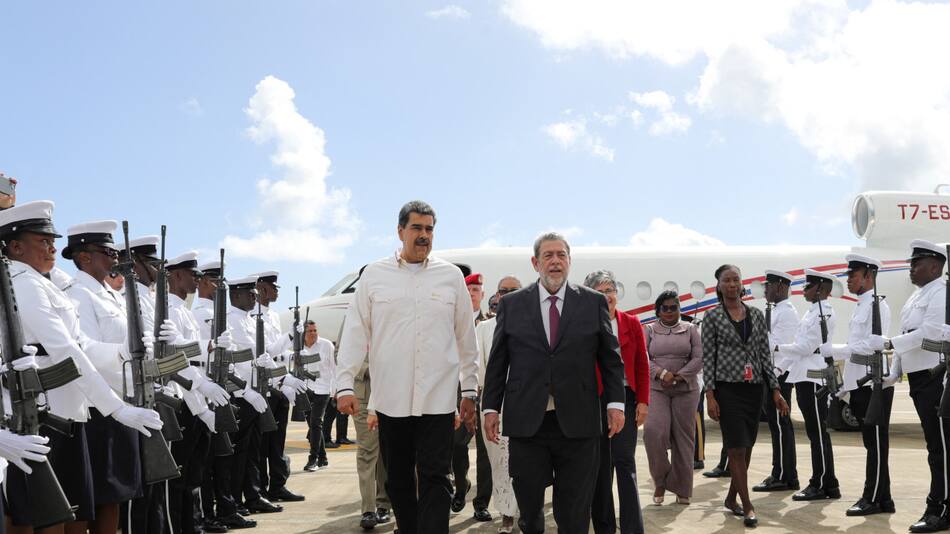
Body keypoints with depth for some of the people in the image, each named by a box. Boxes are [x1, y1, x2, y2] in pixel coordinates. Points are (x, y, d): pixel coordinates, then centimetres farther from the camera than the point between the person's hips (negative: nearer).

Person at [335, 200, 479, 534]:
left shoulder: (451, 276, 6)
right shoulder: (374, 275, 5)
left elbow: (466, 338, 10)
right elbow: (356, 333, 4)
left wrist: (469, 390, 10)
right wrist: (345, 385, -3)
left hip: (438, 397, -1)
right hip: (390, 397, 1)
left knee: (435, 479, -4)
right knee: (397, 480, 11)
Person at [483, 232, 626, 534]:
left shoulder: (594, 302, 7)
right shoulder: (511, 304, 8)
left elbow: (611, 358, 7)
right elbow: (497, 361, 8)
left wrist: (615, 402, -2)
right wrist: (491, 407, 3)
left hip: (578, 424, 0)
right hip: (526, 423, 1)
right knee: (528, 505, 7)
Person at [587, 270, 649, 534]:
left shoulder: (631, 323, 5)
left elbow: (642, 365, 5)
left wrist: (643, 401, -1)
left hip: (626, 397, 1)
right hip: (594, 400, -1)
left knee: (625, 462, -2)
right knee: (600, 464, 8)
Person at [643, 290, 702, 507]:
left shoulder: (690, 329, 9)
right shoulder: (650, 330, 9)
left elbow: (699, 358, 0)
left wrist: (678, 377, -13)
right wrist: (662, 373, -17)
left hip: (686, 389, 1)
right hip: (657, 389, 0)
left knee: (683, 437, 0)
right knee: (654, 432, -17)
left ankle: (682, 489, 11)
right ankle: (660, 481, 2)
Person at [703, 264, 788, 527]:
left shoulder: (756, 315, 8)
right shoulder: (713, 316, -2)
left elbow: (765, 354, 9)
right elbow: (708, 357, -3)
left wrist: (775, 389, 4)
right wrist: (710, 395, -10)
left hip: (754, 387, 4)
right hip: (728, 388, -4)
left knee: (747, 446, 10)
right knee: (737, 447, -5)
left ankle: (731, 497, 26)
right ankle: (747, 506, 1)